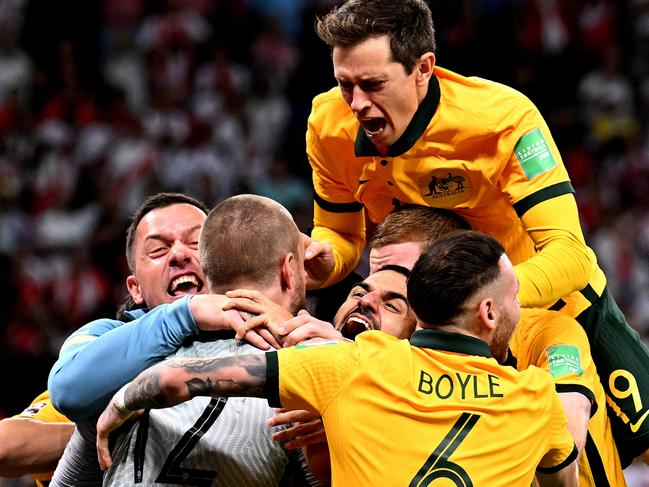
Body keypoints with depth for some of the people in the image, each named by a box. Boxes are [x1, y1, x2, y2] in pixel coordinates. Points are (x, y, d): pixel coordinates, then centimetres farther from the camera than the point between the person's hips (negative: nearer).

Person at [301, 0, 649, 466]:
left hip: (557, 309, -3)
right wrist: (321, 260, -28)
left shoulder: (503, 117, -32)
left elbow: (569, 254, -36)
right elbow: (342, 233, -3)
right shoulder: (330, 126, -18)